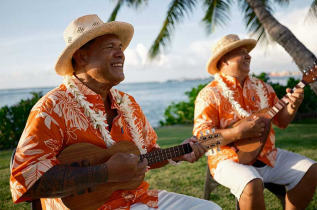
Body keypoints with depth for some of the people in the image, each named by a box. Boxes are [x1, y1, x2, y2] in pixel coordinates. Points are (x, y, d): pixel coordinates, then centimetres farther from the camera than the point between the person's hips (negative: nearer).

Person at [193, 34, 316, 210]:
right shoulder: (210, 94, -10)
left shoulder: (261, 87, 10)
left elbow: (281, 121, 14)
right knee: (252, 185, -34)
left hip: (267, 155, 7)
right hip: (230, 160, -6)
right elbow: (201, 136, -17)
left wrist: (292, 106, -7)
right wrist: (239, 132, -25)